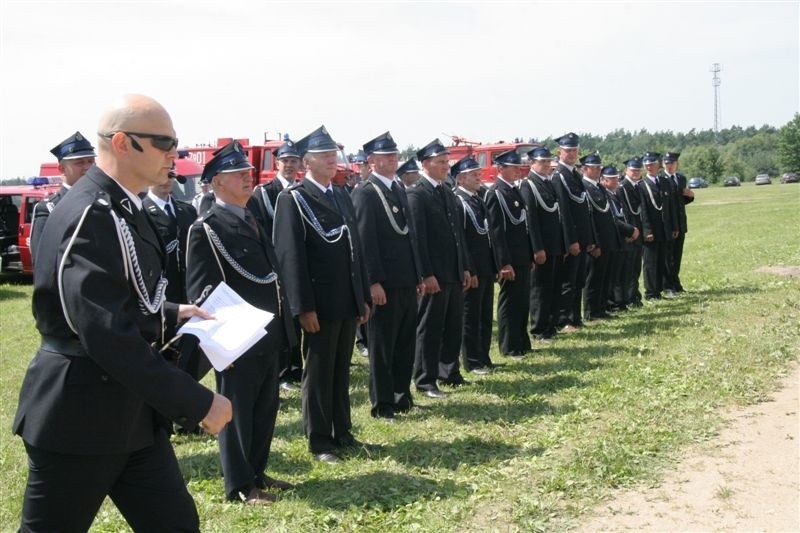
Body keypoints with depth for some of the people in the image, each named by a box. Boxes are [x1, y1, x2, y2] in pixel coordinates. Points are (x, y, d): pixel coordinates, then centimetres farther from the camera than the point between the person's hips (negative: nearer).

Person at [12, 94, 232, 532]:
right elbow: (107, 335, -29)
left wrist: (170, 314, 11)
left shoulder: (120, 208, 10)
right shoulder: (90, 215, -22)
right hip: (80, 416, -9)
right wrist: (198, 402, -25)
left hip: (131, 413, 9)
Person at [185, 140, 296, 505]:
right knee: (236, 412, 4)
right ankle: (239, 485, 15)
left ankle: (256, 472, 30)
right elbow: (201, 292, -16)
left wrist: (281, 325, 16)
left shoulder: (252, 221, 15)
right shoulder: (206, 229, -12)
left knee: (265, 409, 16)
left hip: (267, 337, 8)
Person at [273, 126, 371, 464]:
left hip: (348, 303, 7)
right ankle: (320, 441, 13)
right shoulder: (292, 199, -7)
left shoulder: (343, 196, 16)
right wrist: (304, 307, -18)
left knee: (341, 371, 14)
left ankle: (342, 433, 24)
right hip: (320, 305, -6)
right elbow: (290, 256, -13)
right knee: (318, 373, 4)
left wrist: (364, 297, 13)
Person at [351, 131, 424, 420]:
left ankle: (401, 396, 26)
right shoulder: (364, 193, -9)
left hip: (407, 282, 8)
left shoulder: (400, 190, 16)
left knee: (405, 343, 14)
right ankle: (382, 404, 12)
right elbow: (365, 241, -15)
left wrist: (418, 277, 16)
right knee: (382, 346, 3)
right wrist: (374, 282, -19)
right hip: (384, 284, -8)